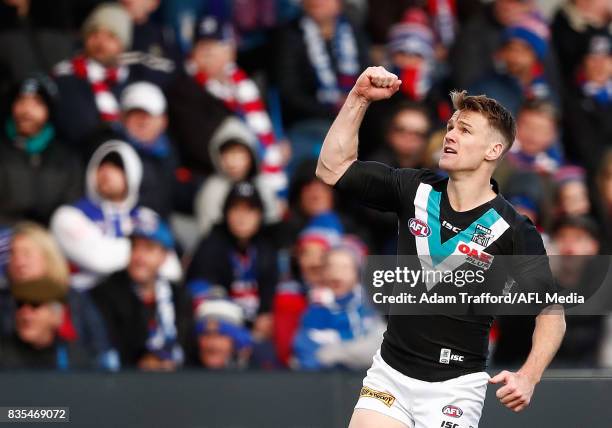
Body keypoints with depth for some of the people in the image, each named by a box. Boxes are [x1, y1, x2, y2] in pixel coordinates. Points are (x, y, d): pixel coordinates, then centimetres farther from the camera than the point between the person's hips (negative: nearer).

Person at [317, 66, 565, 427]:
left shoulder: (514, 230, -12)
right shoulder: (415, 190, 1)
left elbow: (551, 312, -8)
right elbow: (333, 168, 5)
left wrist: (527, 378, -24)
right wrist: (360, 98, -5)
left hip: (454, 387, -4)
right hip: (389, 373, 4)